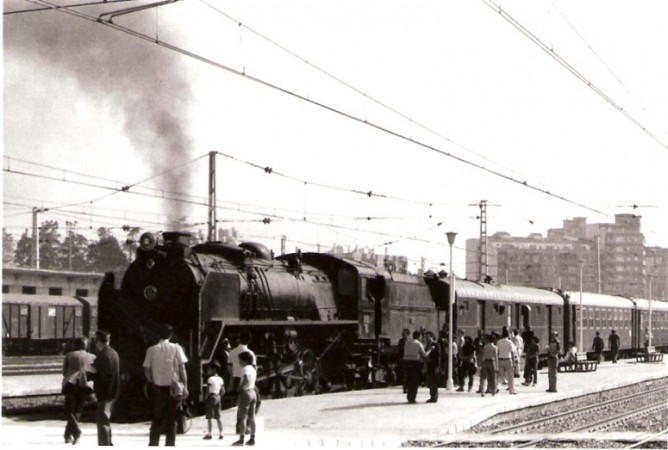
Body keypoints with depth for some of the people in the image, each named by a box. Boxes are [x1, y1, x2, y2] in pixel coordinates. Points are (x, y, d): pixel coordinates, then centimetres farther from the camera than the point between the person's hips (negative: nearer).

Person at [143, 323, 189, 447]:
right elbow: (182, 369, -6)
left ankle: (153, 443, 9)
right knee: (171, 419, 6)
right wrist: (185, 386, -2)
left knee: (157, 419, 11)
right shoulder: (176, 348, -4)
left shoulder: (151, 350, -1)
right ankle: (170, 443, 5)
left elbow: (147, 371, 0)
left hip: (158, 388, 1)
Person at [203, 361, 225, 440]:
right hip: (218, 398, 7)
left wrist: (206, 398, -6)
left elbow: (208, 390, -17)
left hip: (211, 397, -7)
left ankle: (209, 434, -4)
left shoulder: (210, 379, -12)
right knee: (218, 417, 10)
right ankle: (220, 434, 8)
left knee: (209, 417, -3)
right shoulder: (220, 379, 9)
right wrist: (218, 396, 16)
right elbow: (223, 391, 9)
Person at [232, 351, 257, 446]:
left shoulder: (245, 369, -14)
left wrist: (241, 387, -19)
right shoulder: (253, 369, 13)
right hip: (253, 393, 8)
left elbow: (246, 379, -31)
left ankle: (241, 439, -6)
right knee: (251, 417, 8)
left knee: (242, 417, -5)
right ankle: (252, 438, 9)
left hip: (245, 393, -8)